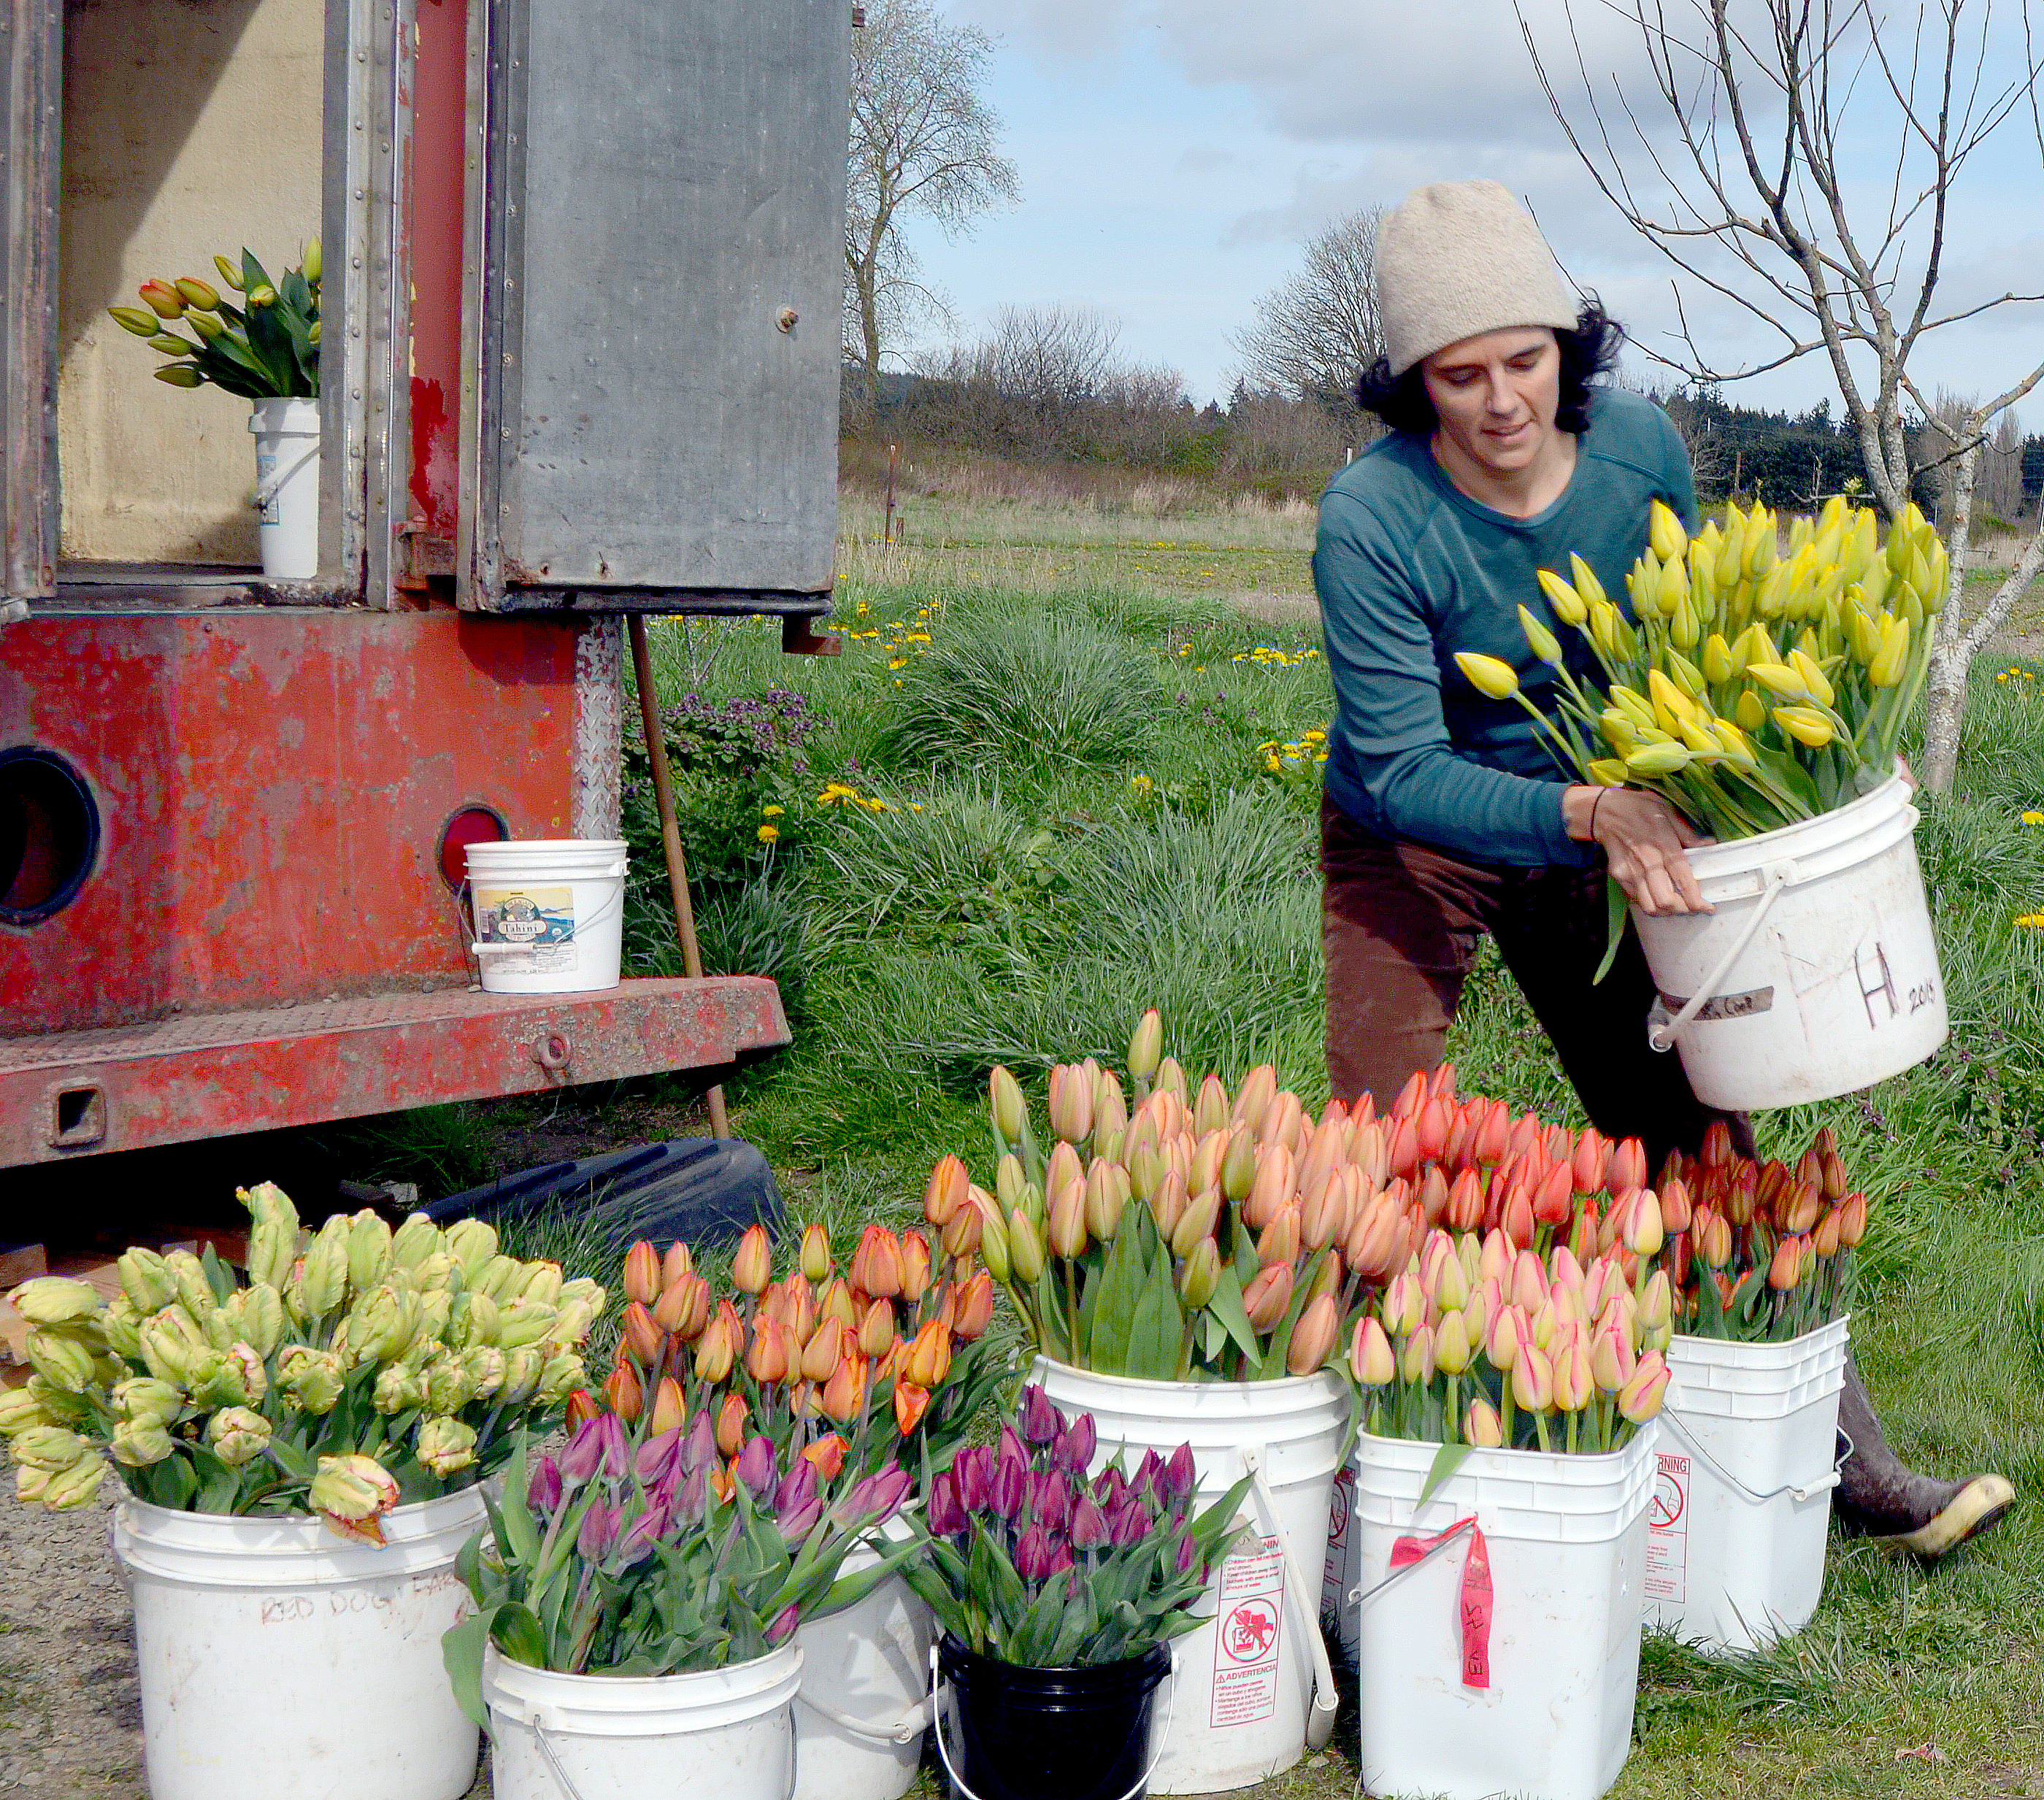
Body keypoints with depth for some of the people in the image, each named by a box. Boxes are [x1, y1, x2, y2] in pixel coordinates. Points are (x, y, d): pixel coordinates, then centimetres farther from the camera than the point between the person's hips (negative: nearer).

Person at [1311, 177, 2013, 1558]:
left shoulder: (1640, 448, -15)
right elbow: (1403, 771, -28)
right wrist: (1589, 812, -42)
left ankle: (1843, 1459, 14)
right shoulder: (1371, 520, -27)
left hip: (1595, 825, 3)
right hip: (1412, 844, -3)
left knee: (1691, 1142, 5)